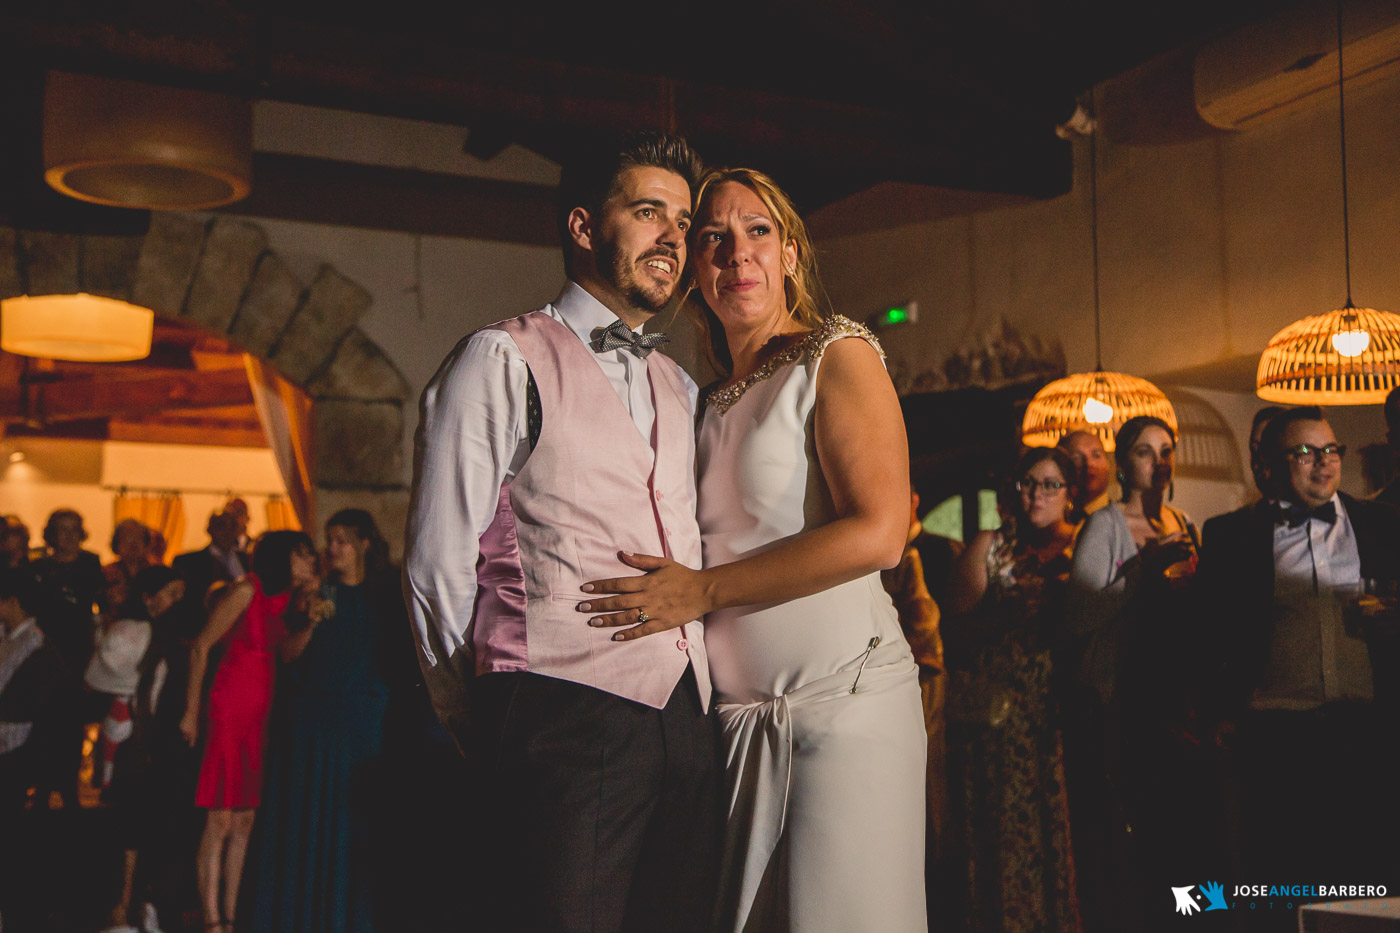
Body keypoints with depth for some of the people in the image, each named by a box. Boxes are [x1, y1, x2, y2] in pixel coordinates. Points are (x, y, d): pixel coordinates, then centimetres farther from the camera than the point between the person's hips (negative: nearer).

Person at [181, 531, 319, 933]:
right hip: (231, 707, -7)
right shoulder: (247, 590, -8)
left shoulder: (288, 597, 13)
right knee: (222, 820, -6)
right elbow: (201, 647, -5)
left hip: (265, 714, 7)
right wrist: (192, 711, -5)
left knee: (245, 820, 8)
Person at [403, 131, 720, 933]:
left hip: (686, 726, 6)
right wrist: (486, 729, 2)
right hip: (565, 718, -6)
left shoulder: (683, 390, 23)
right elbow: (439, 565, -1)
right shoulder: (505, 361, 3)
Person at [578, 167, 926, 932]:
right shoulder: (711, 402, 16)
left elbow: (877, 533, -16)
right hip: (736, 716, 6)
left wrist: (704, 590, -15)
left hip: (842, 699, -6)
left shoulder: (837, 355, -4)